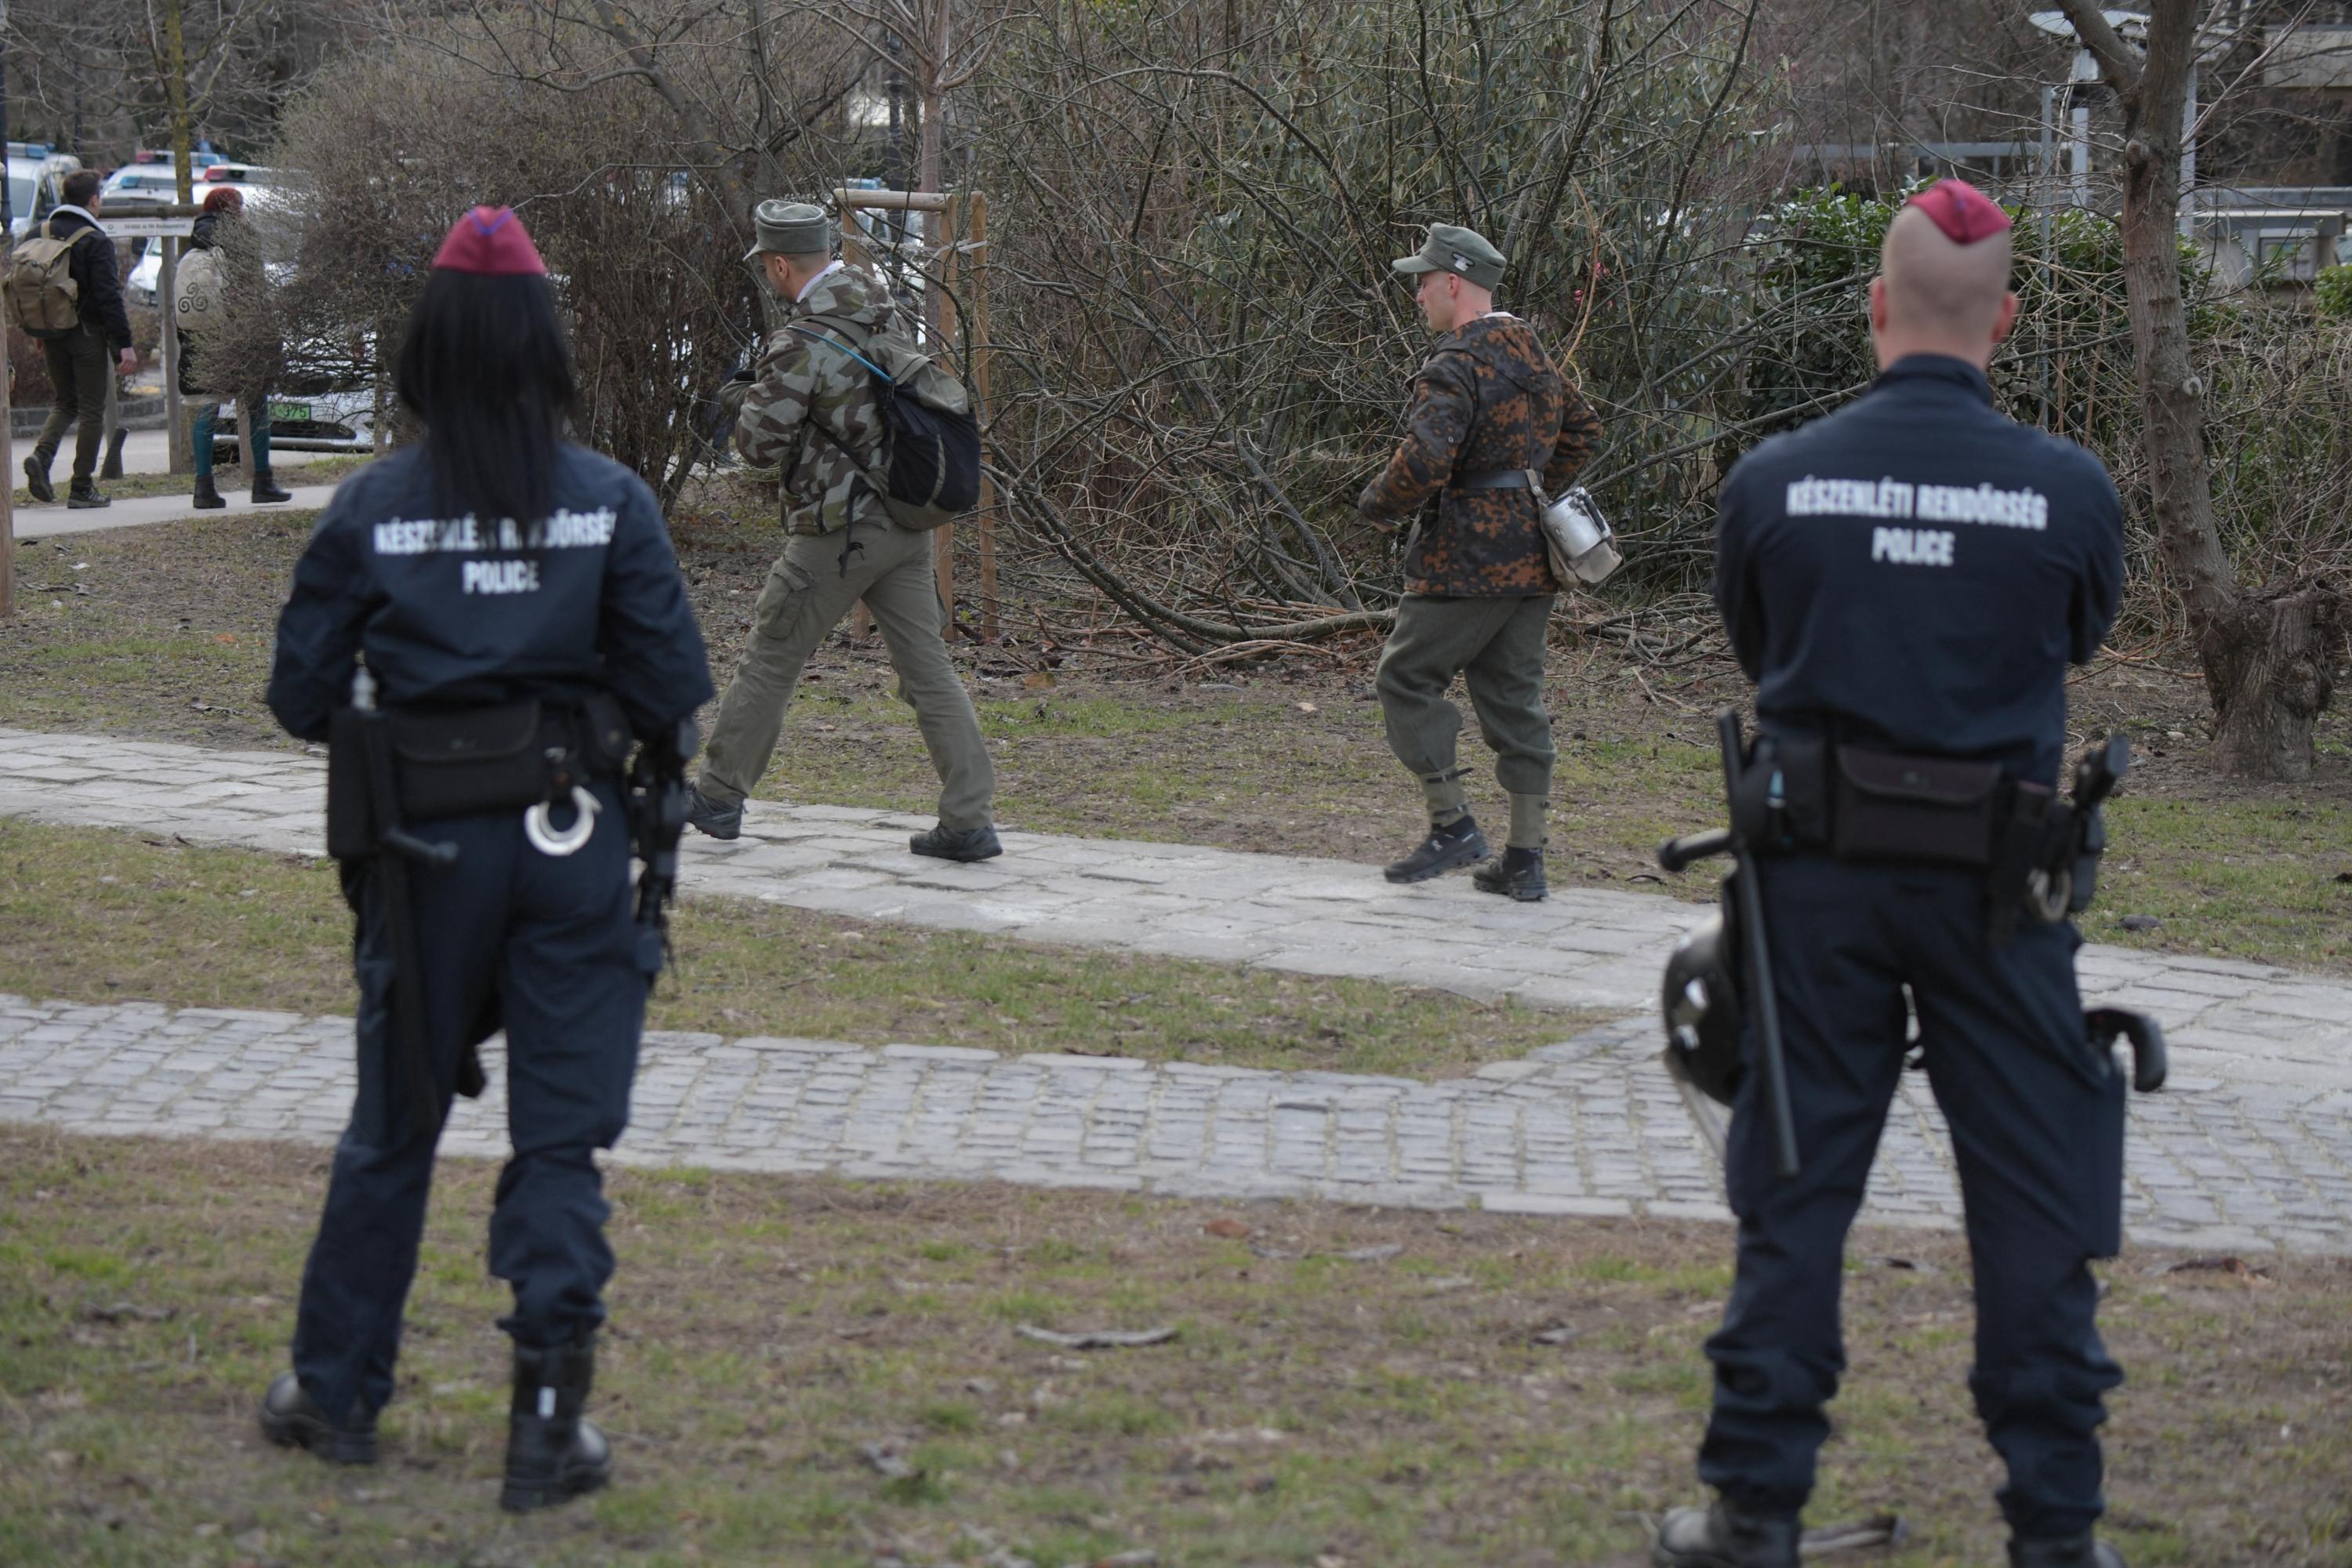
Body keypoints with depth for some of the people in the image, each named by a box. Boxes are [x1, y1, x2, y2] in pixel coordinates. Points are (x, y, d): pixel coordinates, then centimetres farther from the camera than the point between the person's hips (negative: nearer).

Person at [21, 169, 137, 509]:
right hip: (87, 334, -6)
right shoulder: (95, 241, -13)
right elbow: (109, 296, -17)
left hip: (52, 335, 6)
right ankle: (82, 488, 3)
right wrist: (125, 344, -16)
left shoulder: (41, 233, 6)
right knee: (92, 410, 3)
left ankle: (42, 455, -9)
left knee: (63, 402, 18)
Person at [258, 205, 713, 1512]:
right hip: (572, 840, -1)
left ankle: (335, 1392, 28)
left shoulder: (370, 510, -5)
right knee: (563, 1133, 7)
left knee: (391, 1126, 17)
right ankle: (549, 1423, 4)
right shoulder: (609, 502, -6)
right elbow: (674, 692, -7)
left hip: (427, 847, 1)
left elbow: (303, 696, -3)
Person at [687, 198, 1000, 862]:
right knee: (928, 668, 5)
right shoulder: (879, 305, 6)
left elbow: (761, 444, -14)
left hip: (841, 532, -7)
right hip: (907, 521, 7)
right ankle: (969, 819, 0)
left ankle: (719, 796, 21)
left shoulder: (801, 344, -18)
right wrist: (769, 385, 19)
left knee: (770, 658, 9)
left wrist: (746, 399, 6)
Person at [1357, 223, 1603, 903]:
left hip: (1467, 561, -9)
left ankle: (1452, 823, 1)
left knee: (1407, 678, 5)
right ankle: (1525, 859, 11)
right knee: (1515, 699, 10)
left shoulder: (1455, 368, -16)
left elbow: (1424, 462, -27)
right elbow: (1581, 431, 27)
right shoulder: (1533, 355, 13)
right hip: (1532, 562, 9)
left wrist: (1379, 504, -9)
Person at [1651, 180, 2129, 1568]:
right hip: (1995, 883, -1)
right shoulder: (2069, 489, -9)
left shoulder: (1777, 480, -6)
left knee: (1795, 1194, 10)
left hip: (1819, 877, 1)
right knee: (2034, 1205, 8)